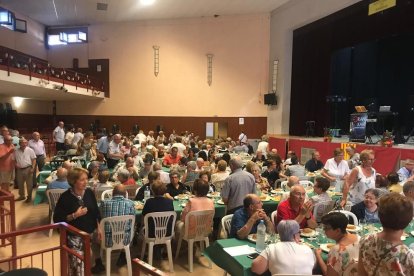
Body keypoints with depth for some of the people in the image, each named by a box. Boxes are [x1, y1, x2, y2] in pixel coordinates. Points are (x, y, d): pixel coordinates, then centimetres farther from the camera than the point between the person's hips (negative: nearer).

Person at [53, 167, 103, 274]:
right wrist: (74, 215, -22)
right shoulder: (65, 197, -13)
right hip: (75, 235, -4)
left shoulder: (89, 193, -3)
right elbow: (57, 219, -11)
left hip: (92, 232, 4)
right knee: (77, 264, -9)